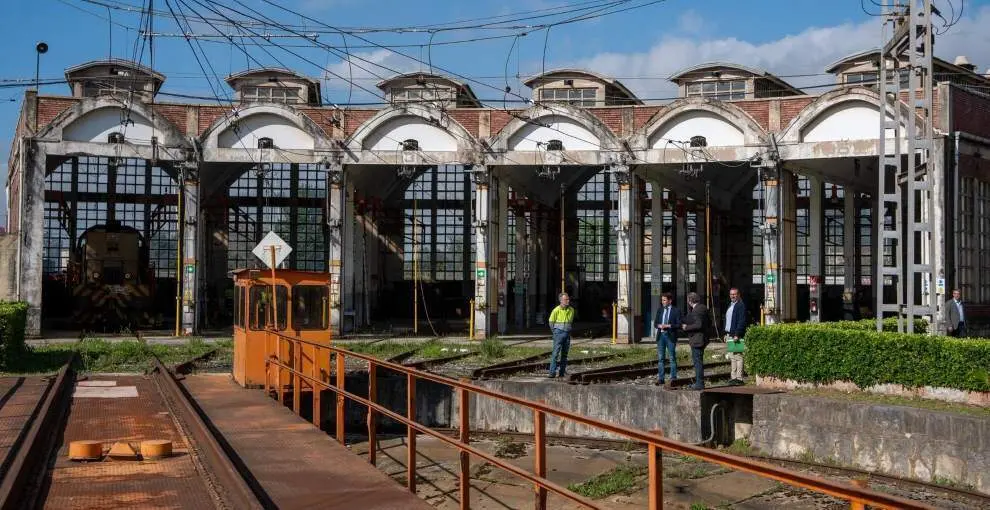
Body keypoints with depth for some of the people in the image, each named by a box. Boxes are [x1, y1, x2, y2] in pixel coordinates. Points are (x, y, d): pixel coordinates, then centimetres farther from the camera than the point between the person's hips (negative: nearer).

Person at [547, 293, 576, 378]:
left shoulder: (571, 310, 4)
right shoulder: (556, 310, -10)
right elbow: (551, 322, 1)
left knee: (565, 353, 8)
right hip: (559, 333, -5)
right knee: (556, 352, -10)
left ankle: (562, 372, 13)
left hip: (567, 334, 5)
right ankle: (552, 372, -10)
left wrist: (568, 331, 15)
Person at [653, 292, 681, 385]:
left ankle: (673, 378, 6)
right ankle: (660, 378, 7)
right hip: (660, 335, 4)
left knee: (672, 358, 1)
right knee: (660, 358, 4)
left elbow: (679, 325, -7)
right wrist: (659, 326, -9)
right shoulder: (660, 310, 12)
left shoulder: (676, 311, -2)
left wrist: (668, 326, -17)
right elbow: (655, 323, 12)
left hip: (670, 336, -4)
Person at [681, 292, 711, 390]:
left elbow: (699, 325, -26)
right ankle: (699, 382, 22)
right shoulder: (702, 308, 13)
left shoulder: (697, 310, -17)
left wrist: (686, 327, -16)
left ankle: (700, 383, -5)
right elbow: (709, 323, 21)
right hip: (702, 339, 10)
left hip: (697, 340, -10)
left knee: (697, 361, -6)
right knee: (698, 361, 16)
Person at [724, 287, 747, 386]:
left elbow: (742, 322, -17)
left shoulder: (741, 306, -10)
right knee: (732, 357, 11)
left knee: (738, 356, -8)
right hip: (729, 335, 10)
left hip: (736, 336, -10)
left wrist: (737, 335, -21)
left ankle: (739, 378, -7)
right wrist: (726, 334, 19)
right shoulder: (730, 305, 20)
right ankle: (734, 377, 16)